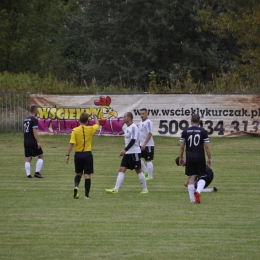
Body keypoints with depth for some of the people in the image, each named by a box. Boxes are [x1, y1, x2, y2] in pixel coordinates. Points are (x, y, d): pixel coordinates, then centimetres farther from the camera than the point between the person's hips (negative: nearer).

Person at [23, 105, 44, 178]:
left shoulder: (26, 119, 13)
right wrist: (38, 142, -18)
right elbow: (35, 131, -18)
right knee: (41, 156, 3)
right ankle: (37, 172, -4)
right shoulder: (34, 119, -11)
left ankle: (28, 174, 1)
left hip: (26, 142, 7)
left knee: (28, 159, 7)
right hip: (33, 142, -7)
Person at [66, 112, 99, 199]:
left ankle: (76, 186, -9)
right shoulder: (90, 129, -4)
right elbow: (97, 124, 18)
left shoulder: (75, 130, -8)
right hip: (88, 154, -1)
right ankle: (87, 194, 1)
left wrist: (67, 155, -5)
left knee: (78, 173, 18)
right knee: (87, 175, 3)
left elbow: (71, 143, -11)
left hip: (78, 154, 1)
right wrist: (95, 117, 36)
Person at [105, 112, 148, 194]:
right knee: (121, 169, 0)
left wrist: (125, 150, -28)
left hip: (134, 152, -9)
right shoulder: (127, 127, 13)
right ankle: (116, 189, -6)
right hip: (127, 153, 9)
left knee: (138, 171, 1)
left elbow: (133, 140, -24)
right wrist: (125, 151, 21)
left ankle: (145, 189, 12)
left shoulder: (133, 127, -16)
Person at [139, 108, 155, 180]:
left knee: (148, 160, -3)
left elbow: (149, 134, -20)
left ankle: (150, 176, 4)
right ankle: (146, 172, 18)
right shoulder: (141, 122, 13)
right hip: (141, 145, 9)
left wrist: (144, 144, -23)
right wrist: (140, 143, 19)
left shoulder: (148, 122, -15)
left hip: (148, 145, -9)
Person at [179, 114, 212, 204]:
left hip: (189, 158, 1)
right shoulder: (203, 131, -3)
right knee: (202, 177, 11)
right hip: (200, 158, -1)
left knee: (191, 178, 6)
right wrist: (209, 158, 5)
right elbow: (207, 146, -4)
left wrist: (181, 157, 15)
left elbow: (182, 146, 4)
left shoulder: (185, 131, 2)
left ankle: (192, 199, 5)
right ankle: (198, 191, -17)